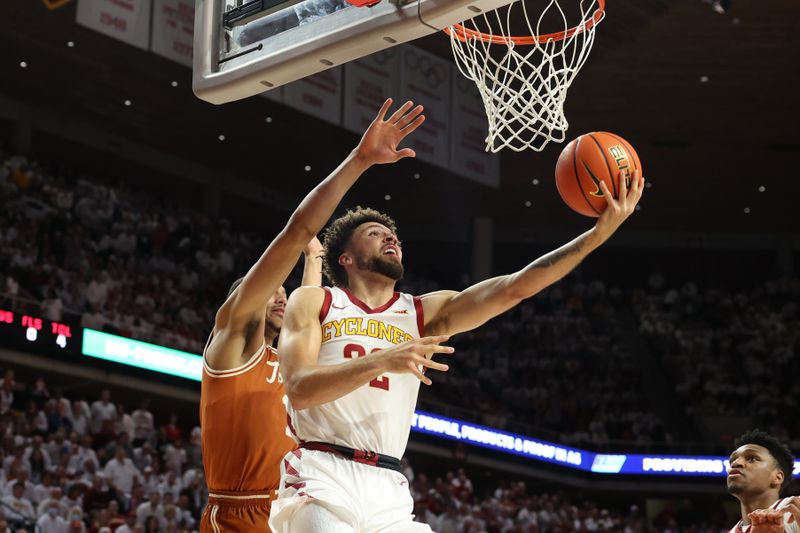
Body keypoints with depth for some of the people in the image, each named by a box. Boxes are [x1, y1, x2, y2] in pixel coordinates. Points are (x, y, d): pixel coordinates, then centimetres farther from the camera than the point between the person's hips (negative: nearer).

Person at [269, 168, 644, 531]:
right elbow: (300, 390, -9)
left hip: (386, 490, 4)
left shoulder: (425, 314, 13)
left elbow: (514, 288, 3)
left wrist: (599, 232, -6)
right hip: (321, 478, -4)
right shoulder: (313, 302, 6)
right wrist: (381, 361, -23)